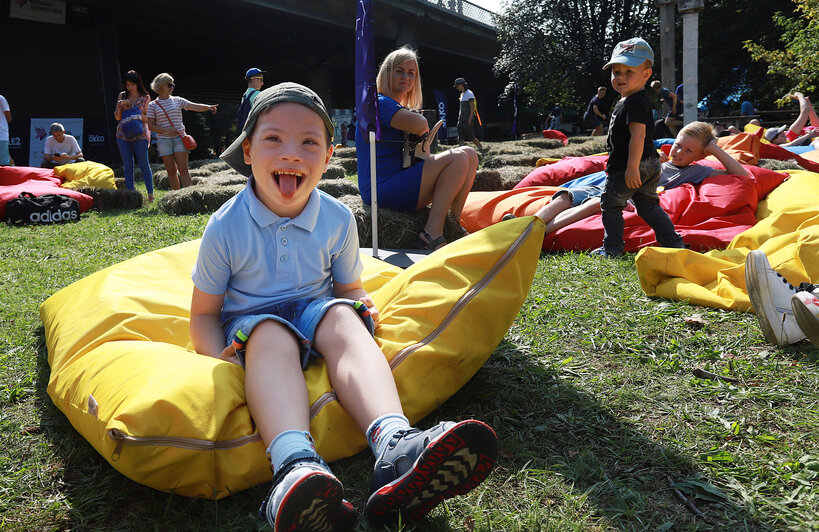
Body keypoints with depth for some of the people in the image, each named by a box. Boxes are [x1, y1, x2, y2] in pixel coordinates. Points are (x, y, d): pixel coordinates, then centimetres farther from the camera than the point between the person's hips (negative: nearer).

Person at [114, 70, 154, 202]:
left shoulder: (145, 97, 3)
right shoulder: (122, 96, 10)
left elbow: (147, 119, 0)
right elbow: (117, 117, 10)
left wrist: (137, 115, -17)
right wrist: (120, 106, -8)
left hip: (140, 133, -3)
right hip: (123, 134, 3)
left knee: (144, 164, -5)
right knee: (127, 165, 4)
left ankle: (150, 194, 1)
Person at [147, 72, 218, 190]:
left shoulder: (177, 100, 9)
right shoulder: (152, 105, 6)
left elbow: (195, 107, -4)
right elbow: (151, 125, 1)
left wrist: (208, 107, -22)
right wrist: (167, 130, -14)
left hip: (179, 138, 0)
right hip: (164, 140, 0)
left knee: (183, 169, -7)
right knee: (171, 171, 1)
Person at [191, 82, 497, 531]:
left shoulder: (338, 219, -3)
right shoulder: (226, 227, -11)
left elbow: (349, 288, 11)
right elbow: (204, 315, -4)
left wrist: (361, 311, -14)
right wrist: (225, 363, -23)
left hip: (315, 311, 2)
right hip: (250, 322, -1)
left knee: (342, 316, -31)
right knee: (270, 334, -35)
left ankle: (394, 444, -56)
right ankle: (294, 465, -60)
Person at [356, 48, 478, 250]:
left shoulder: (402, 110, 23)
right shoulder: (379, 103, -10)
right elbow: (420, 125, -25)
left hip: (400, 183, 10)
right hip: (382, 189, -10)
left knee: (470, 155, 6)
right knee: (458, 158, -21)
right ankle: (432, 233, -23)